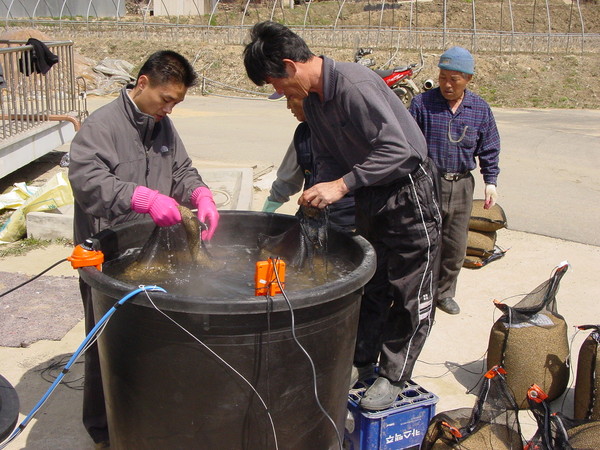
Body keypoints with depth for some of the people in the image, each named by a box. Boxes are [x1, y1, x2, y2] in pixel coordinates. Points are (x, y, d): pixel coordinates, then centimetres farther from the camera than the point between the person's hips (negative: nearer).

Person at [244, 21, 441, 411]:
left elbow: (398, 149, -31)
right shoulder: (312, 100, 2)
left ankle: (393, 377, 17)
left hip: (410, 192, -8)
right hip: (370, 195, 8)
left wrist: (341, 185, -30)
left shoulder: (354, 85, -27)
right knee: (369, 284, 16)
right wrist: (318, 197, -4)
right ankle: (361, 360, 30)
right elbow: (328, 158, 11)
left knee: (411, 294, 4)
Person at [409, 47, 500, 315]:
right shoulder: (422, 103, -5)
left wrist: (490, 182, 7)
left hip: (462, 185, 4)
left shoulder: (480, 109, 5)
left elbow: (489, 149, 13)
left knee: (456, 246, 11)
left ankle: (444, 292, 29)